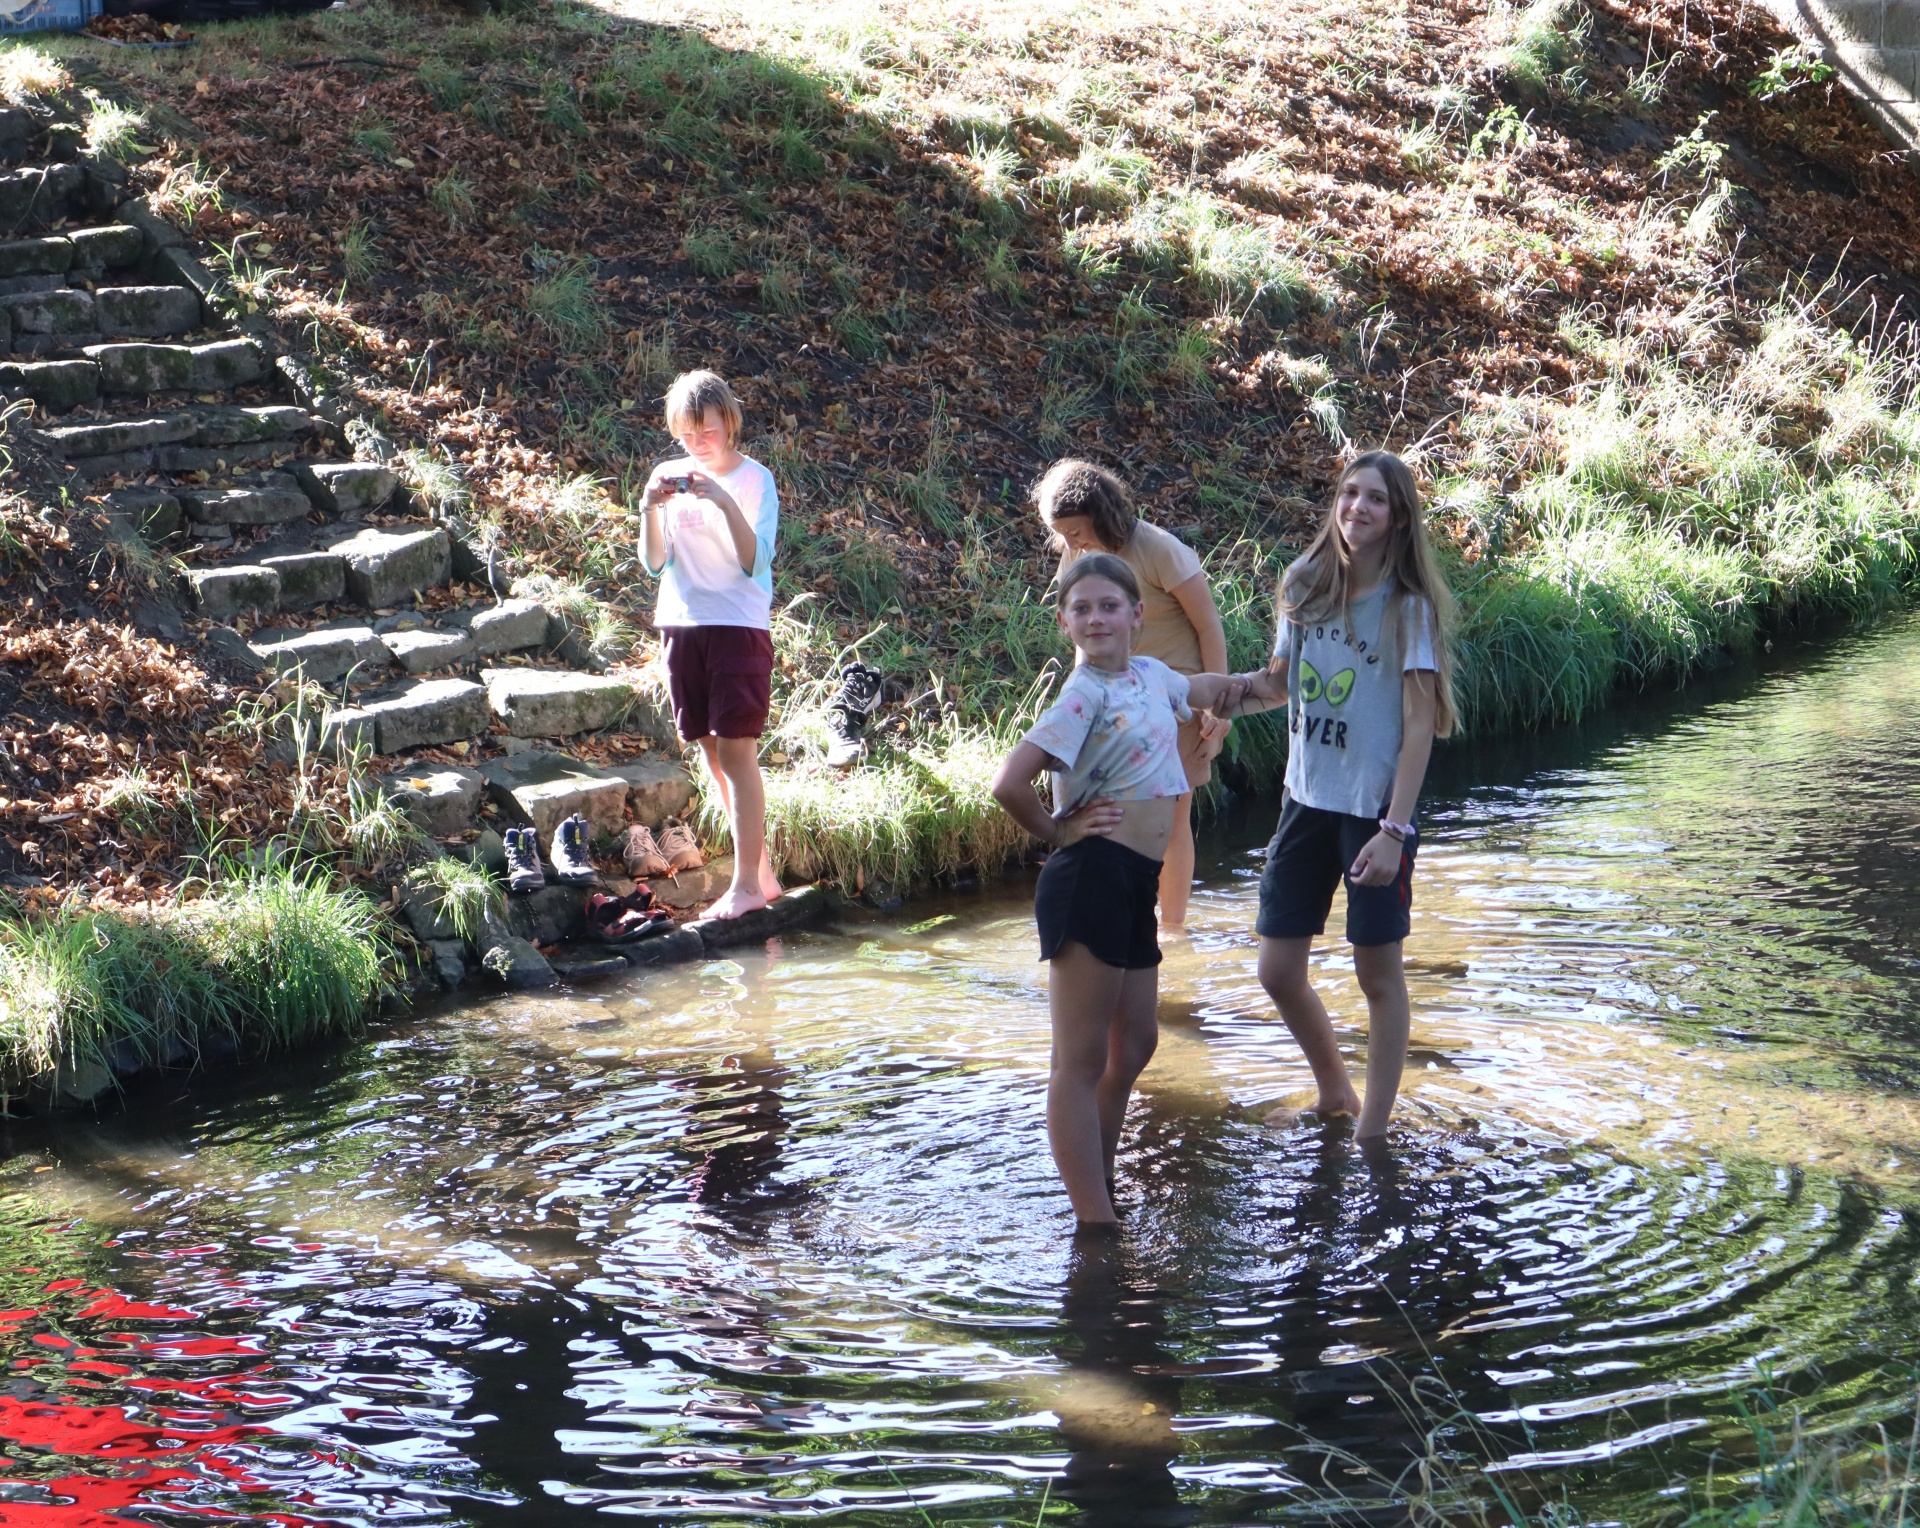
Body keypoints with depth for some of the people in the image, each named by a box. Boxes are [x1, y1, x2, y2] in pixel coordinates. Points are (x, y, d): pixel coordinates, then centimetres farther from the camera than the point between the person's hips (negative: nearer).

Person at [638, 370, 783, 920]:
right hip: (681, 624, 5)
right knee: (713, 753, 8)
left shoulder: (754, 480, -4)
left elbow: (755, 562, -13)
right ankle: (760, 872, 17)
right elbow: (655, 562, 3)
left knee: (736, 750, -9)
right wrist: (651, 508, -13)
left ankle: (747, 882, -6)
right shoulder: (668, 477, 7)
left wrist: (725, 503, -25)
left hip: (740, 625, -5)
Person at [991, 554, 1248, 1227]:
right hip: (1091, 876, -9)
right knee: (1081, 1060, -6)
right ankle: (1096, 1224, -5)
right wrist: (1058, 832, -9)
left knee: (1134, 1045, 18)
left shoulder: (1150, 673, 12)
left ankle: (1100, 1196, 31)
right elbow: (1009, 785, -22)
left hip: (1135, 885, 9)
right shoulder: (1084, 693, -11)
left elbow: (1196, 689, 41)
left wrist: (1238, 684, 29)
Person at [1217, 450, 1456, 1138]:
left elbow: (1419, 725, -14)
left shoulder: (1407, 607, -11)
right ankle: (1333, 1093, 33)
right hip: (1307, 801, 5)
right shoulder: (1304, 585, 3)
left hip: (1375, 810, -5)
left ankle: (1371, 1133, 16)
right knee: (1278, 972, 9)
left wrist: (1394, 830, -21)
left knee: (1378, 975, 4)